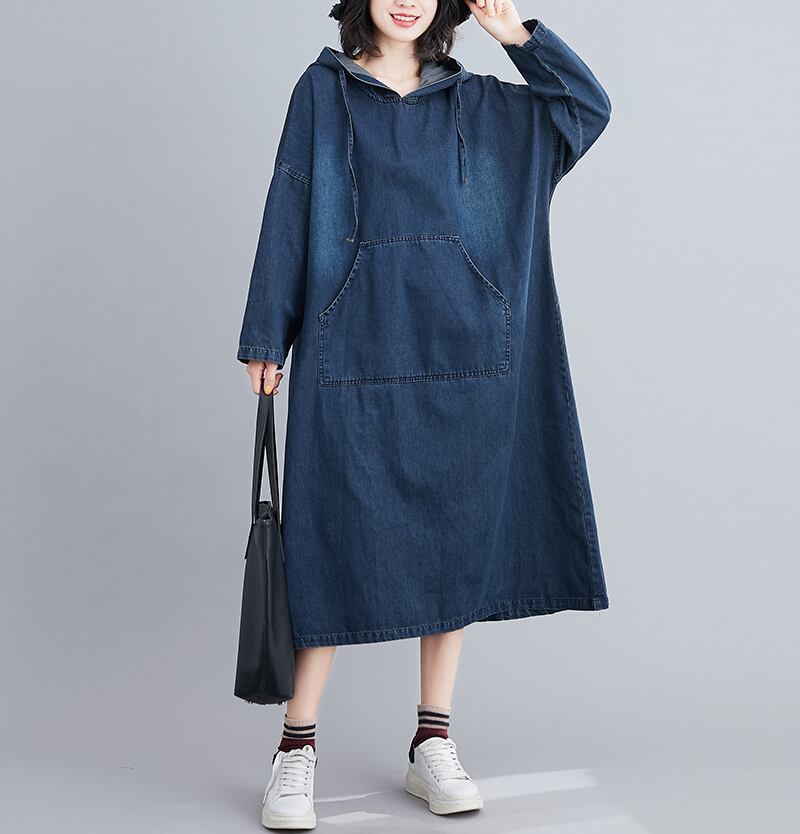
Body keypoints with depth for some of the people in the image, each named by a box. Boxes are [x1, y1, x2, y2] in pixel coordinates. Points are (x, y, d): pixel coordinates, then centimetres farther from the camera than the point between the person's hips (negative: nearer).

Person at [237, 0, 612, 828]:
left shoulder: (478, 103, 15)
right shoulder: (323, 90, 9)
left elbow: (589, 106, 16)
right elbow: (288, 213, 4)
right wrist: (266, 336, -1)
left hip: (460, 349, 3)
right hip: (353, 347, -2)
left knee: (455, 535, 4)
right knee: (338, 537, -3)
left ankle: (432, 742, 16)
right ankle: (297, 746, 8)